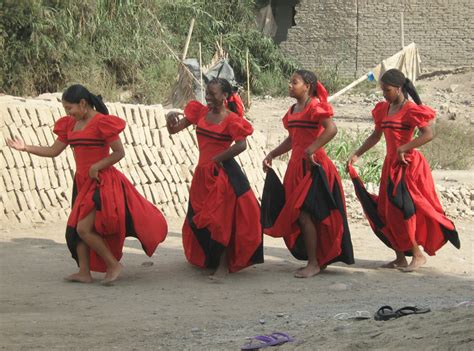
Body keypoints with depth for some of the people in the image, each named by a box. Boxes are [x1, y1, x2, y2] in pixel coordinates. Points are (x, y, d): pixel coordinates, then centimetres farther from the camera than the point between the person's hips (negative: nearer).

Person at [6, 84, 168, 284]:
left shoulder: (101, 122, -13)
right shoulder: (71, 125, 10)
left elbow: (119, 152, -12)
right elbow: (54, 151, 11)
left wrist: (96, 167, -18)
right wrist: (25, 148, 5)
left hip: (101, 183, -9)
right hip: (82, 183, 9)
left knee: (84, 228, -14)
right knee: (75, 228, 7)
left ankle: (113, 264, -1)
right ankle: (84, 273, 13)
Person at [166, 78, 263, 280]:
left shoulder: (230, 120, -12)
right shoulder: (200, 112, 5)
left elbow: (241, 145, -25)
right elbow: (174, 130, 6)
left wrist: (216, 159, -18)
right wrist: (170, 119, -17)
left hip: (222, 173, -7)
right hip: (202, 173, 7)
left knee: (220, 219, -6)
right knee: (197, 219, 15)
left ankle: (224, 265, 4)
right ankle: (209, 259, 35)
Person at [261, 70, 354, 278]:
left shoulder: (315, 106, -10)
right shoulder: (293, 110, 16)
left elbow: (331, 129, -25)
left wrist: (311, 149, -27)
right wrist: (272, 155, 17)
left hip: (313, 166, -9)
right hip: (297, 166, 9)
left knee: (303, 213, -11)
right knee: (295, 214, 9)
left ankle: (314, 263, -4)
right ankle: (321, 259, 19)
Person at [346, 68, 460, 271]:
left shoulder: (410, 109, -12)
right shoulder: (383, 110, 11)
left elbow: (428, 134, -22)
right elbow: (376, 136, 21)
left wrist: (403, 148, -25)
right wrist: (357, 155, 13)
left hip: (408, 165, -8)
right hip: (390, 164, 8)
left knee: (401, 210, -12)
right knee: (387, 212, 7)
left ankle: (418, 255, -1)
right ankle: (400, 258, 15)